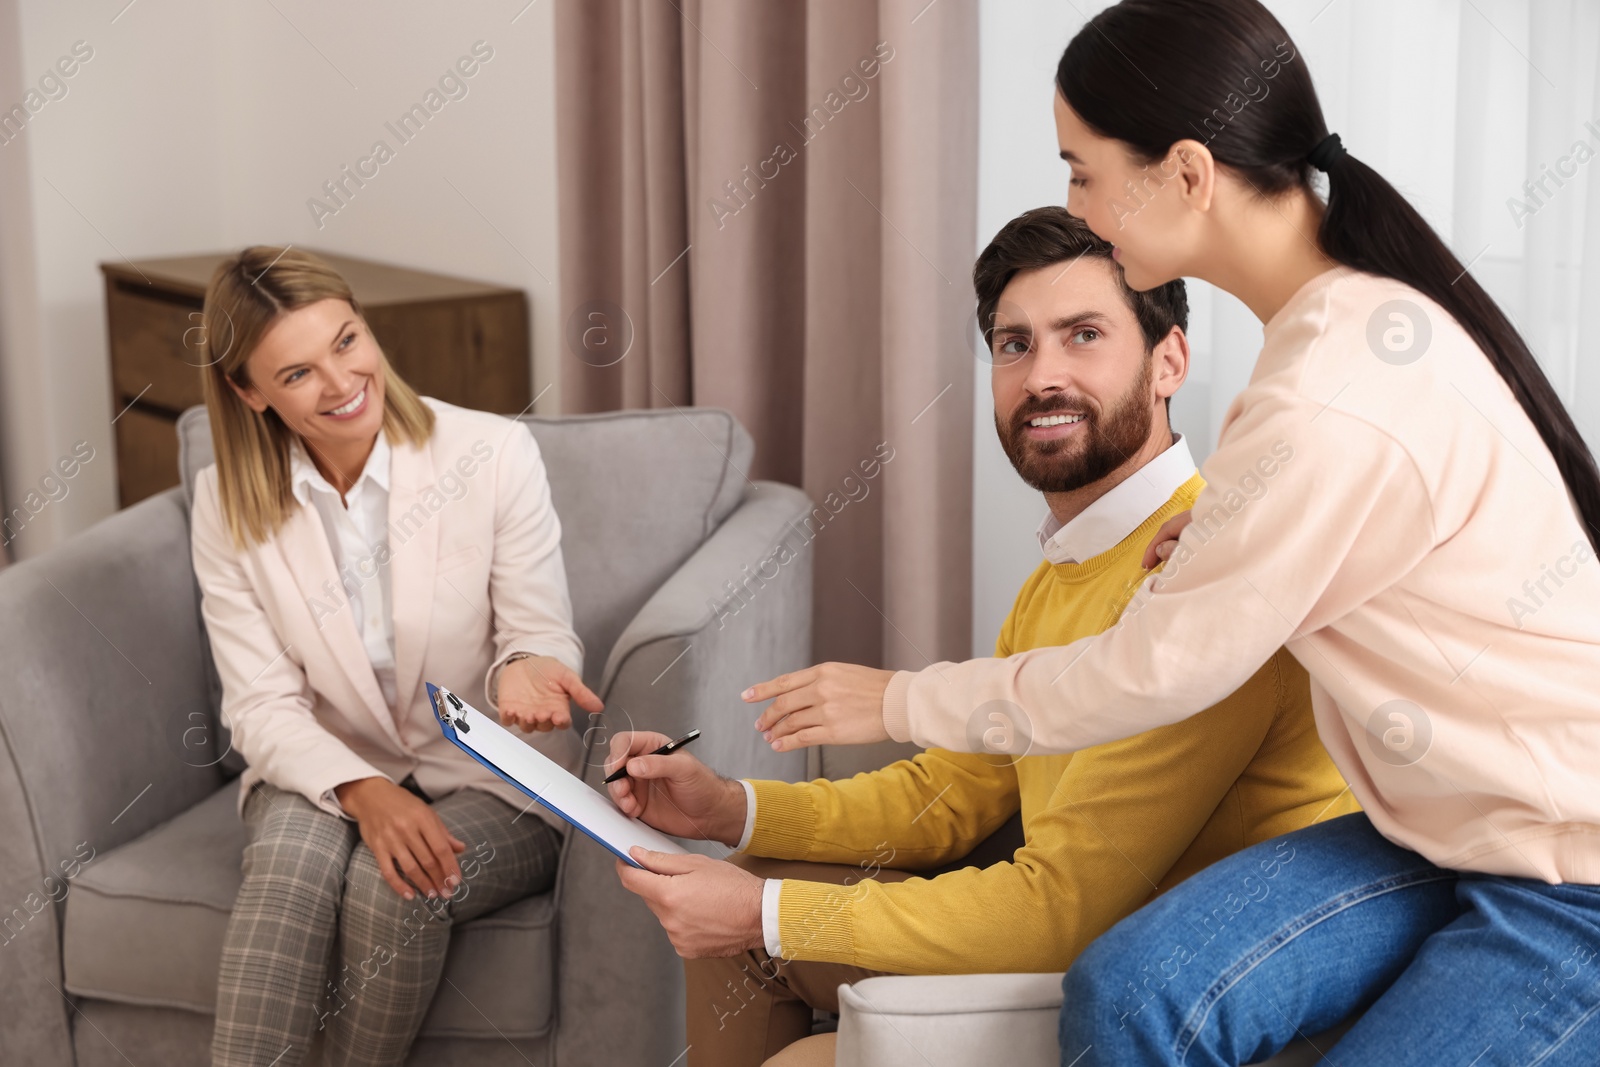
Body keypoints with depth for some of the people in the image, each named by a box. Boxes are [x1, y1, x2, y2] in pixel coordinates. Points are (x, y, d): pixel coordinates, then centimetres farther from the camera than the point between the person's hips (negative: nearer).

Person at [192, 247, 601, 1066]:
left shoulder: (494, 456, -10)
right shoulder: (228, 503, -3)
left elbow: (541, 632, -5)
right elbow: (263, 707, -6)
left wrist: (525, 668, -31)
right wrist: (362, 792, -25)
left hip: (490, 784, -1)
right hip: (325, 775, 2)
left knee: (388, 886, -31)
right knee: (292, 859, -32)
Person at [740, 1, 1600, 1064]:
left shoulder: (1330, 401, -27)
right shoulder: (1375, 308, 2)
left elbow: (1157, 670, -15)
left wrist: (899, 700, -2)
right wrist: (1219, 539, 0)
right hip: (1464, 828, 8)